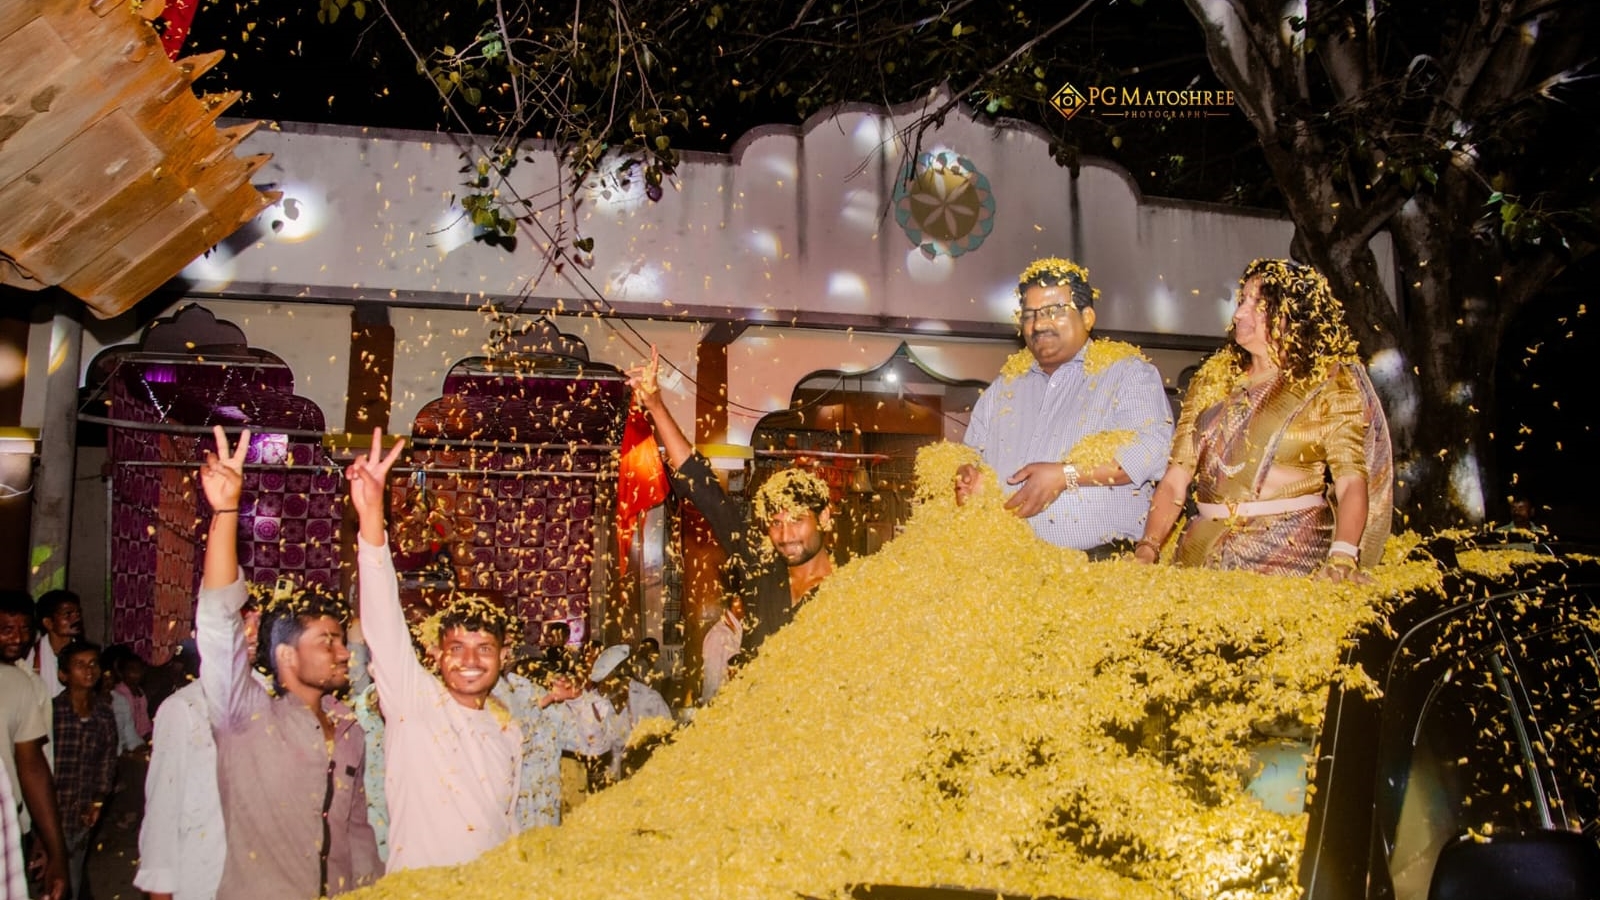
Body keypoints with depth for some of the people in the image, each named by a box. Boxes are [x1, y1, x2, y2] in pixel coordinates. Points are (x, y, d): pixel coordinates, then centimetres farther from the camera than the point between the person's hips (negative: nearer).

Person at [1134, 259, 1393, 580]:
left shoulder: (1330, 383, 3)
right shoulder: (1213, 378, 13)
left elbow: (1352, 480, -9)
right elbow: (1175, 478, 8)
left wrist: (1342, 558, -25)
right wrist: (1146, 549, -6)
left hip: (1289, 551, -3)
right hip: (1204, 548, 3)